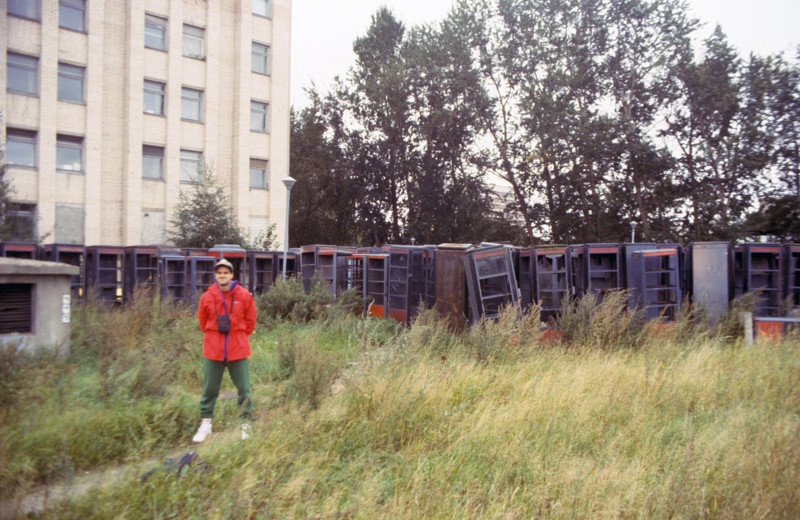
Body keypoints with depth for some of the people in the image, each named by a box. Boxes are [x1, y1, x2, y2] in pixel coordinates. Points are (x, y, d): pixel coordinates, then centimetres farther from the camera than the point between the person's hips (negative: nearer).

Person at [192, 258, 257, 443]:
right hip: (213, 351, 1)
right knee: (209, 389, 9)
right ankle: (205, 424, 23)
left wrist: (239, 338, 8)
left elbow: (250, 321, 7)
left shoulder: (244, 296, -3)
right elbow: (202, 321, 13)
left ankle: (246, 425, 15)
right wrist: (214, 337, 12)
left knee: (244, 389, 3)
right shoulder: (207, 296, 0)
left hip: (238, 350, -1)